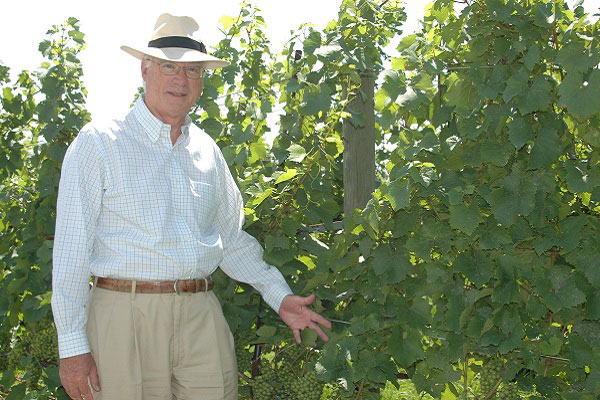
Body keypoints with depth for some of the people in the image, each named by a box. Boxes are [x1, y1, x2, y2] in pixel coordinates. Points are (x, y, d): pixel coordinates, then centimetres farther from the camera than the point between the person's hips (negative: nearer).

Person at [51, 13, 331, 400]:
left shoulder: (206, 150, 14)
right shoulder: (99, 144, -1)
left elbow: (232, 238, 23)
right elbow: (71, 250, -5)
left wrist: (280, 296, 15)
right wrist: (72, 345, -10)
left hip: (202, 319, 4)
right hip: (126, 317, -4)